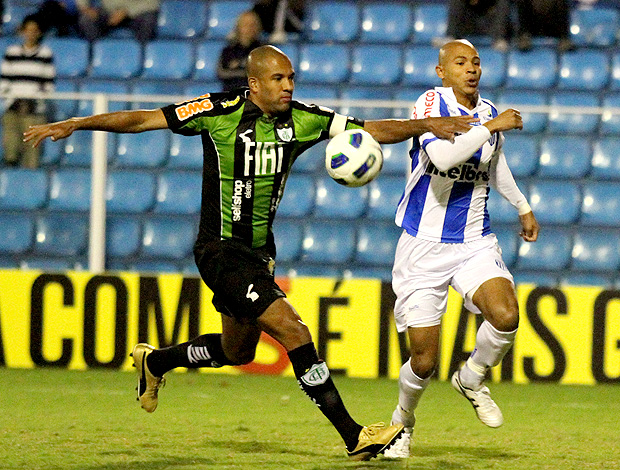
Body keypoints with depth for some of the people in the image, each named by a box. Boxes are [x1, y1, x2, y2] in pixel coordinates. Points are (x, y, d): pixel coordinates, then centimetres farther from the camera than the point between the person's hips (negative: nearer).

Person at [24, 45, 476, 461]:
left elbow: (371, 131, -4)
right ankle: (353, 436, -16)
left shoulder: (302, 119, -3)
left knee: (238, 352, 22)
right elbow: (142, 119, -12)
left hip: (259, 251, 8)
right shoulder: (221, 112, -16)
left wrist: (425, 125, -18)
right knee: (293, 331, -18)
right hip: (221, 250, -8)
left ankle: (154, 361, 47)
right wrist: (74, 124, -17)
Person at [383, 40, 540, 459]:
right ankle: (403, 421, 28)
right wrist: (490, 127, -23)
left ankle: (472, 379, 7)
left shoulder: (488, 111, 7)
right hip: (423, 247, -4)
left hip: (476, 243, 4)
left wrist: (523, 207, 38)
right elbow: (443, 158, -31)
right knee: (424, 362, -4)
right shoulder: (432, 104, -11)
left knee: (506, 316, -24)